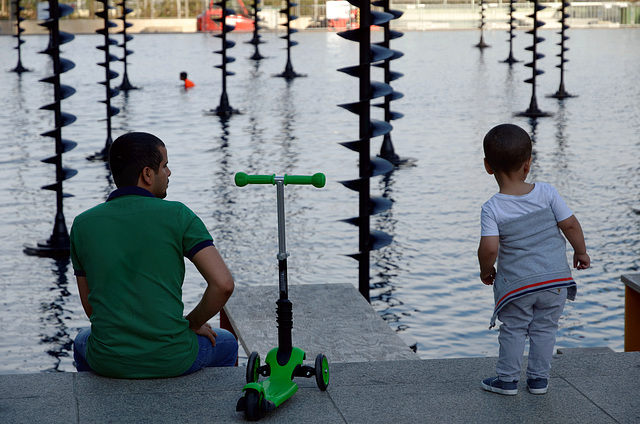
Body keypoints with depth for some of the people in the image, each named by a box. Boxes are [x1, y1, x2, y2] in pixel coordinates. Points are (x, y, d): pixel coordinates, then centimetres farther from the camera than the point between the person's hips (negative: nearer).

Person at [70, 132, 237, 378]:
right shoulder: (177, 216, -6)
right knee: (225, 344, 33)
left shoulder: (83, 225, 2)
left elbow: (90, 307, 10)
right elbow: (223, 284, -12)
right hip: (173, 360, -2)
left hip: (108, 363, 2)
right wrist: (192, 323, 6)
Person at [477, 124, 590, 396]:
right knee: (545, 328, 16)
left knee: (513, 330, 14)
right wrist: (581, 252, 11)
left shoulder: (492, 210, -14)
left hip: (516, 283, -2)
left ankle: (507, 379, 21)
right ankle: (539, 378, 23)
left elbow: (489, 248, -22)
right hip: (556, 278, 2)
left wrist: (486, 270, -2)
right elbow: (570, 224, -6)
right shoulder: (547, 193, -9)